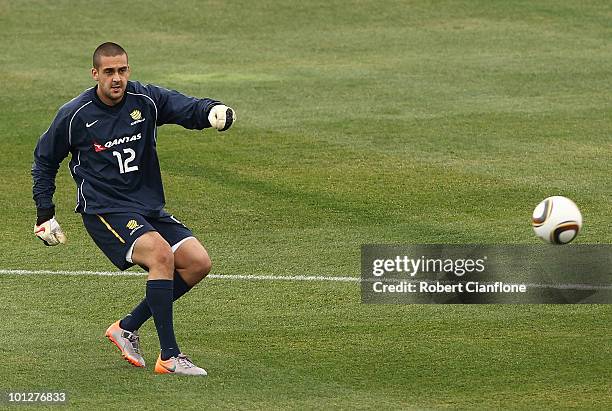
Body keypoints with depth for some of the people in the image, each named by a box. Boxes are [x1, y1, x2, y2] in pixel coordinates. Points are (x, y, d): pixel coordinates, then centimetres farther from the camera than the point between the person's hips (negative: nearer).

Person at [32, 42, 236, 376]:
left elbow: (188, 108, -16)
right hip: (104, 210, -5)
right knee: (161, 254, -28)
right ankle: (168, 357, -27)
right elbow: (44, 161, 8)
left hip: (149, 207, 5)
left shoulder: (146, 100, -1)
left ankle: (127, 327, 6)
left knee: (198, 262, -8)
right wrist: (45, 213, 5)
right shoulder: (74, 115, -6)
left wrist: (213, 111, -40)